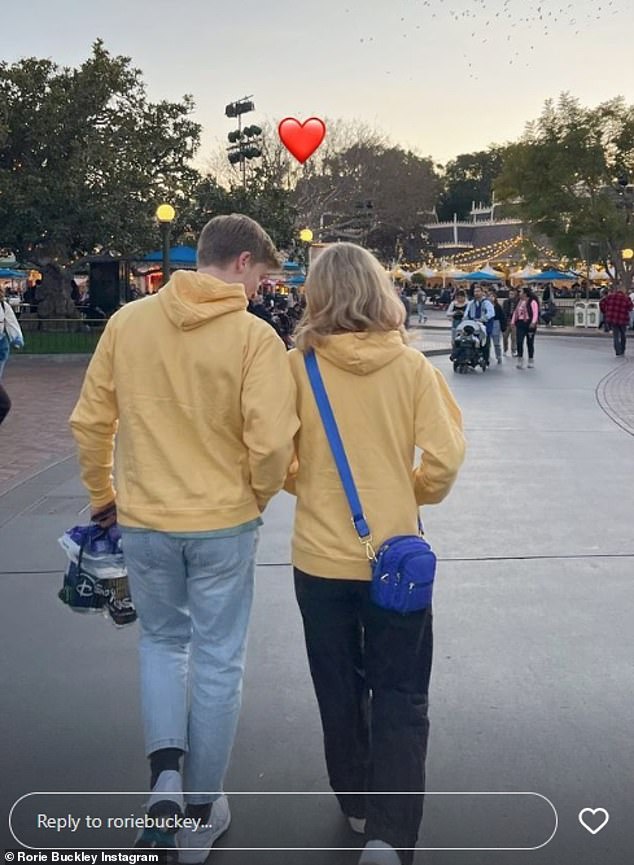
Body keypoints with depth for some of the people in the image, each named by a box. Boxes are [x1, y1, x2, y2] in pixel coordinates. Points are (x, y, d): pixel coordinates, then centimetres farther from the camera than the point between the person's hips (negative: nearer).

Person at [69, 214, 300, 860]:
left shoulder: (128, 321, -3)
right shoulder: (254, 335, -13)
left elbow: (89, 421, 1)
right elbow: (270, 442, -19)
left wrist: (102, 495, 16)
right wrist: (259, 497, 2)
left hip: (143, 520, 3)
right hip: (225, 523, -2)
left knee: (162, 640, 26)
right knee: (217, 661, 14)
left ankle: (165, 766, 10)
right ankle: (200, 813, 26)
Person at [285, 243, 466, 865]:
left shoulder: (296, 366, -10)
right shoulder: (411, 365, -9)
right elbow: (445, 458, -10)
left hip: (320, 555, 1)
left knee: (340, 689, 19)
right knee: (400, 696, 11)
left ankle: (356, 803, 36)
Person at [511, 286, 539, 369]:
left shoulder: (532, 302, -9)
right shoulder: (520, 302, 15)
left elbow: (535, 313, -17)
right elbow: (516, 312, 18)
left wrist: (533, 322, -29)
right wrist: (513, 321, 9)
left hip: (529, 324, -6)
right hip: (520, 323, 6)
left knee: (530, 343, 3)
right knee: (519, 342, -4)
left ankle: (531, 361, 15)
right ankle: (520, 360, 2)